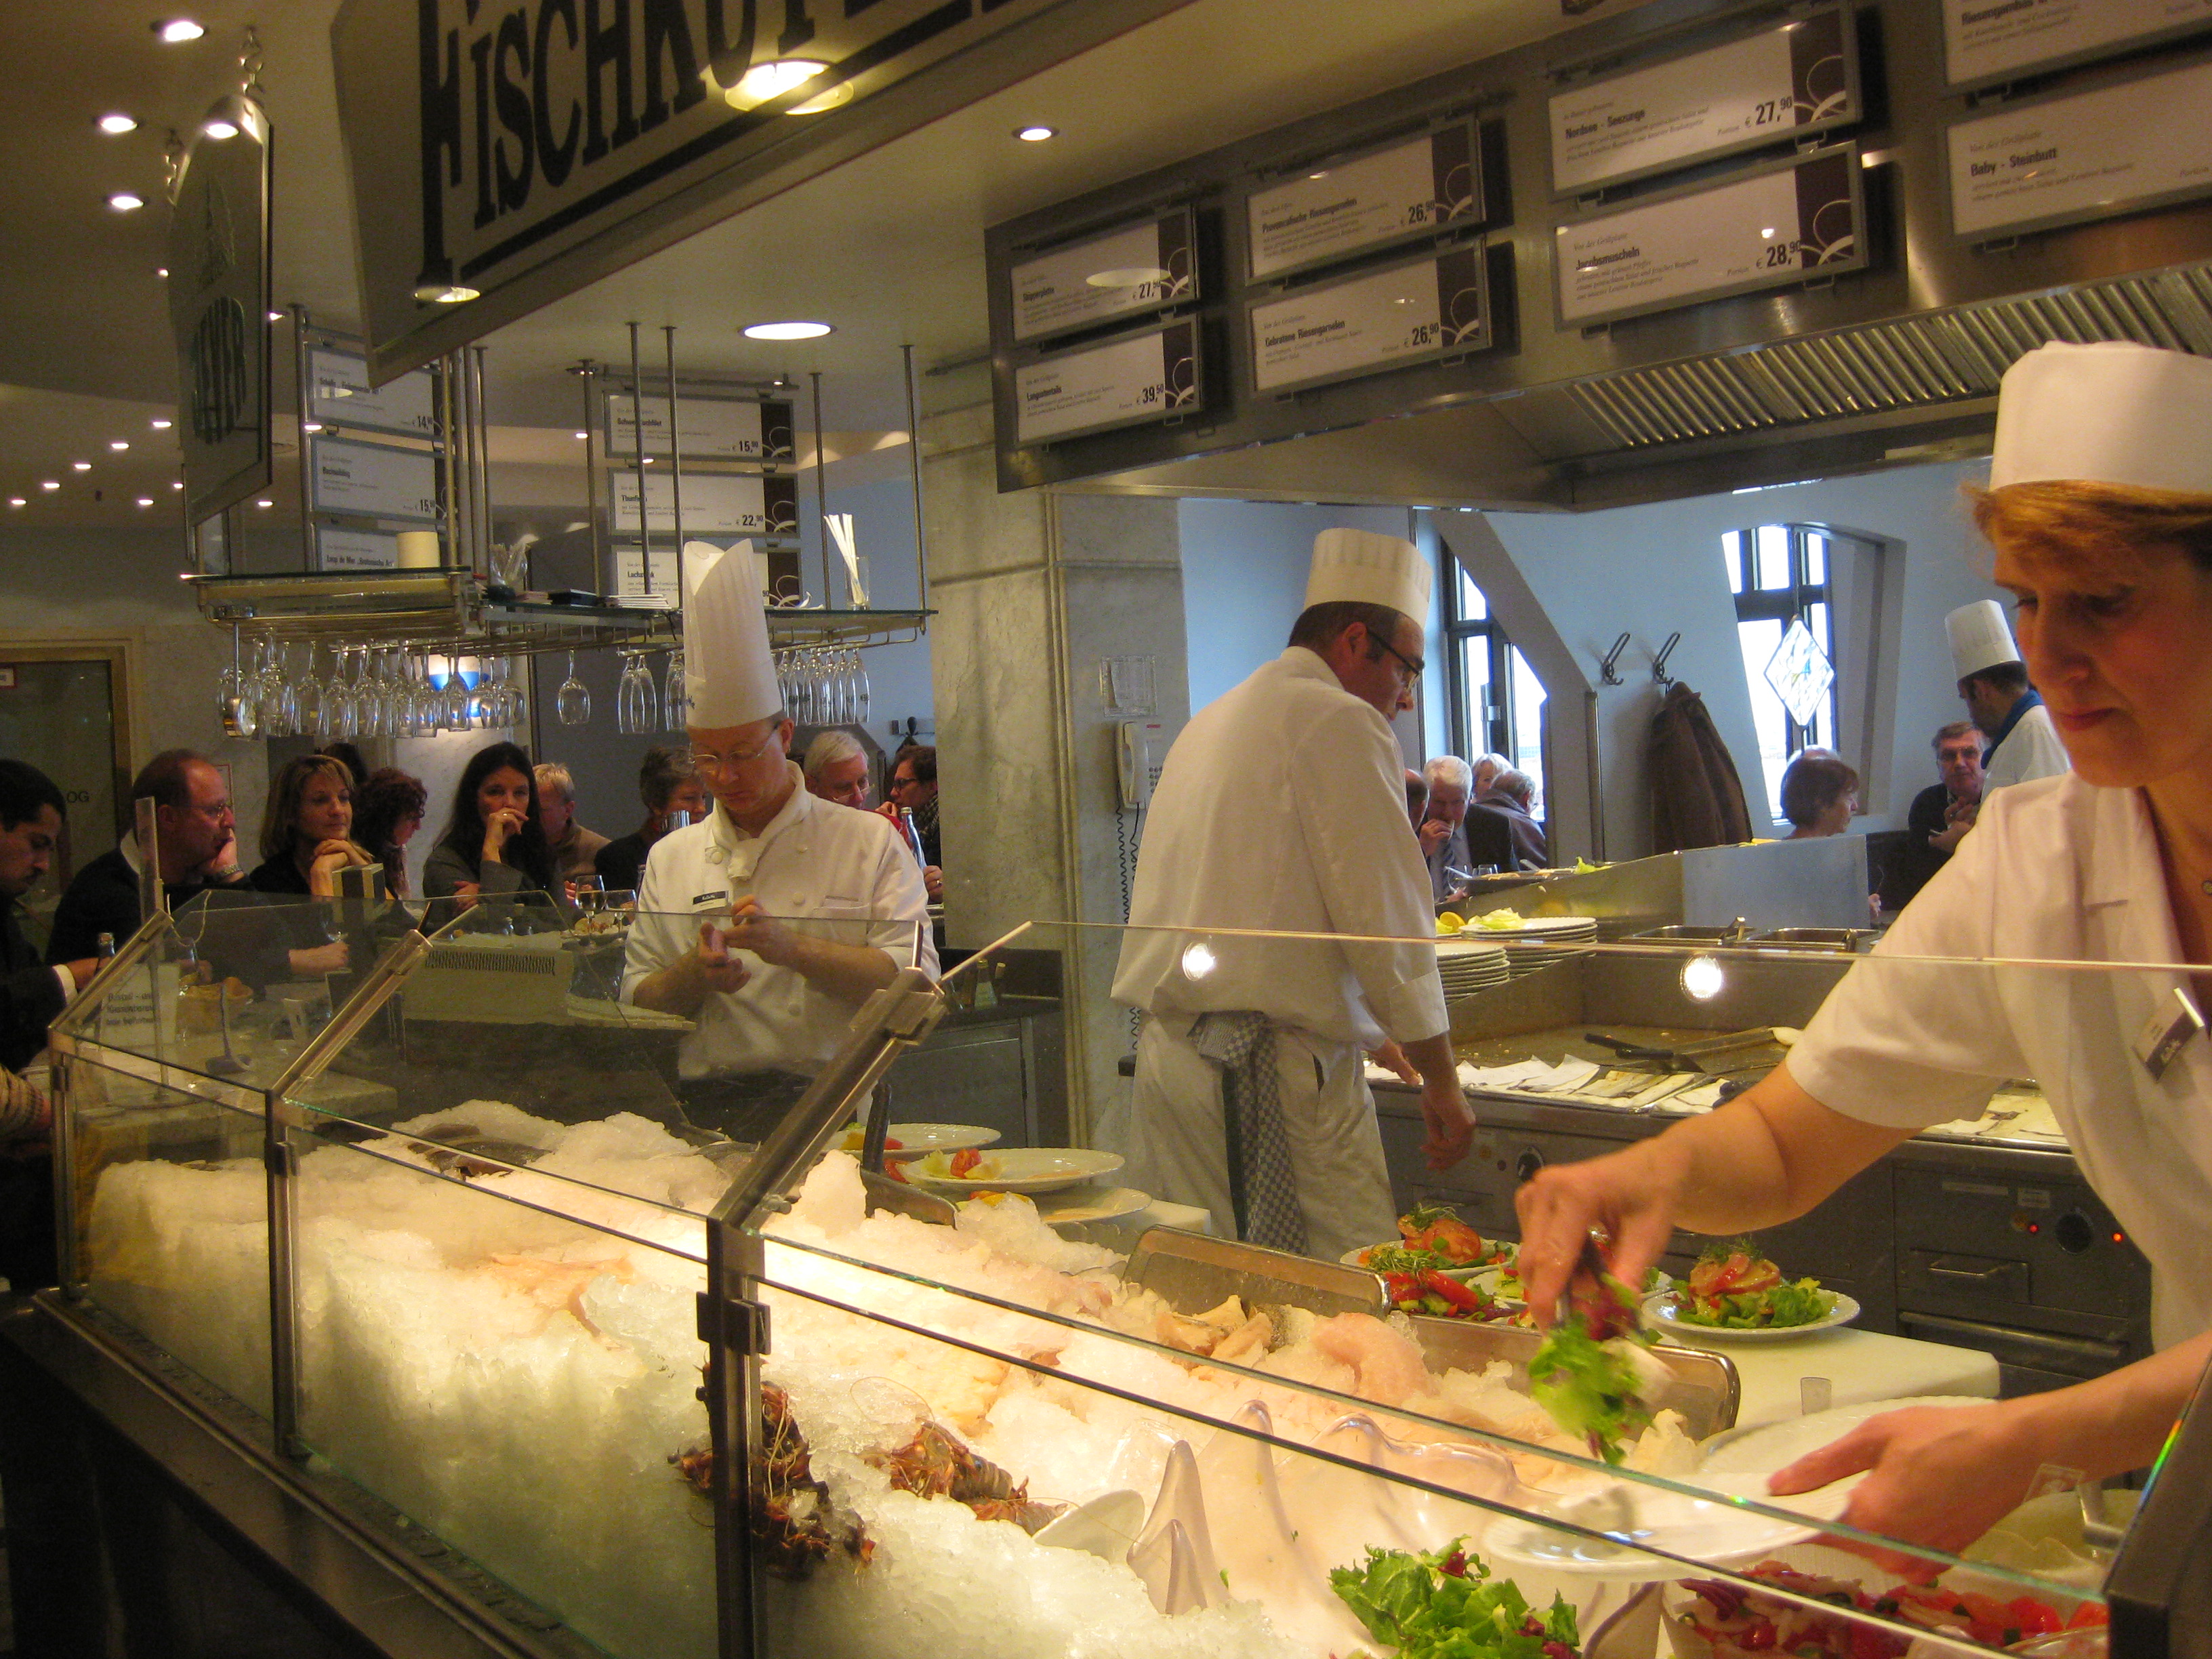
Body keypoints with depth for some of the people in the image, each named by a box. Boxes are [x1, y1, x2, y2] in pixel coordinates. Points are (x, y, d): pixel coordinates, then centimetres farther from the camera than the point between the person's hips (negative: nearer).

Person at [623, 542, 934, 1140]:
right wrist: (694, 974, -5)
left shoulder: (870, 842, 9)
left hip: (829, 1101, -2)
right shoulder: (670, 858, 18)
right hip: (701, 1107, 2)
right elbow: (638, 1000, 18)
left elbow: (913, 982, -1)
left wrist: (792, 949, -13)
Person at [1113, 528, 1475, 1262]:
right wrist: (1441, 1080, 0)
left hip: (1169, 1054, 9)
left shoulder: (1208, 725, 22)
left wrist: (1360, 1027, 37)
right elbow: (1386, 918, -10)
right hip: (1276, 1067, -9)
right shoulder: (1339, 722, -6)